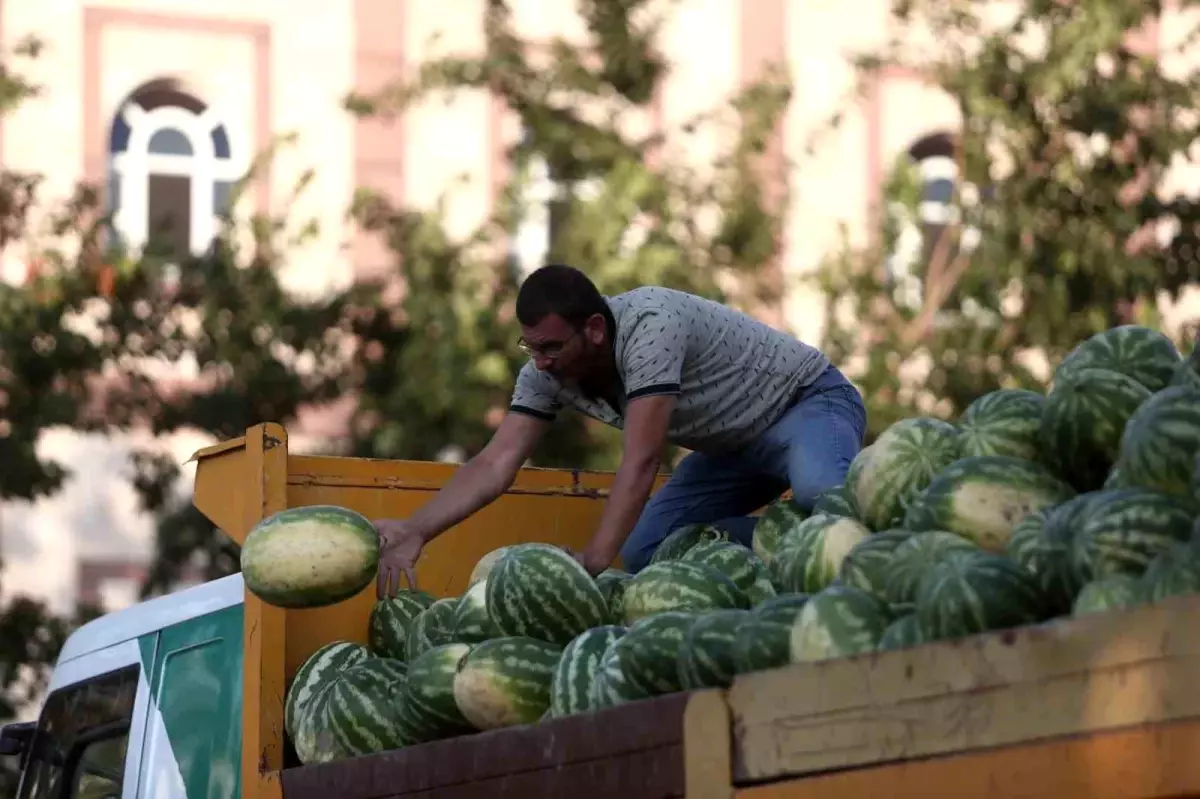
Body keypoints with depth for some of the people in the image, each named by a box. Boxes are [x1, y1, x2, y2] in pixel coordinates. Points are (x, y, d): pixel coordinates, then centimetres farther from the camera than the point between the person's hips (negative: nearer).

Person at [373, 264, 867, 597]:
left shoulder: (649, 325, -35)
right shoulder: (546, 371, -12)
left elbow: (641, 462, -39)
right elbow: (496, 465, -16)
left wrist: (593, 560, -45)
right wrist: (415, 533, -31)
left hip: (808, 402, -8)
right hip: (734, 445, 8)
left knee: (818, 493, -41)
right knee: (643, 551, -7)